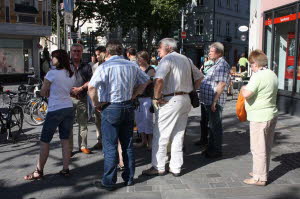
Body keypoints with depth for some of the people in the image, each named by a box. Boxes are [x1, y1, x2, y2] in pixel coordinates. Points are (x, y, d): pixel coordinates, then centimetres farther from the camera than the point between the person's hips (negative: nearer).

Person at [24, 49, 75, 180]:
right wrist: (54, 94, 5)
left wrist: (49, 94, 10)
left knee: (44, 142, 4)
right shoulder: (71, 75, 7)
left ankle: (39, 172, 11)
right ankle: (65, 169, 13)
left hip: (55, 111, -6)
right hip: (69, 109, 6)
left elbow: (43, 92, -7)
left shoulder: (52, 73, -13)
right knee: (65, 141, 11)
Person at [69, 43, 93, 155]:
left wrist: (80, 88, -10)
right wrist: (70, 90, -12)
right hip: (69, 98, -2)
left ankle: (83, 146, 17)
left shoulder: (86, 67, 11)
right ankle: (69, 148, 7)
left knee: (83, 123, 7)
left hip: (82, 98, 2)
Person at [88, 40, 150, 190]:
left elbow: (91, 87, -23)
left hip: (111, 109, -5)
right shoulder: (132, 65, 6)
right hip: (128, 107, 5)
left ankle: (109, 182, 10)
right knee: (128, 144, 14)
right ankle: (129, 178, 24)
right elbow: (145, 81, 17)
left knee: (110, 147, 2)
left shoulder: (105, 66, -12)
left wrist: (96, 104, -9)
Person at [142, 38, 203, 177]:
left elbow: (159, 80, -26)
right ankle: (176, 168, 19)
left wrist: (156, 98, -15)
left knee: (160, 135, 4)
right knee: (178, 135, 13)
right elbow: (199, 77, 24)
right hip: (186, 100, 8)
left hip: (170, 101, -8)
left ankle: (158, 168, 12)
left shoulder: (167, 59, -10)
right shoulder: (186, 59, 15)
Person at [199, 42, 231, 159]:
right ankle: (211, 148, 30)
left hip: (214, 102, -10)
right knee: (211, 125, 18)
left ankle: (217, 151, 11)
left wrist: (214, 101, -24)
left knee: (215, 126, 0)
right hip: (208, 101, 10)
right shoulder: (216, 64, 18)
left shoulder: (222, 65, -15)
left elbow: (221, 84, -22)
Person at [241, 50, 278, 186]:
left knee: (258, 148, 0)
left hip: (259, 117, -9)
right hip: (272, 114, 9)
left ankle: (260, 178, 7)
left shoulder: (258, 76, -18)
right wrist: (248, 89, 15)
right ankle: (262, 172, 32)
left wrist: (243, 88, -4)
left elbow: (246, 94, -26)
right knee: (266, 146, 18)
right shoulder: (273, 75, 10)